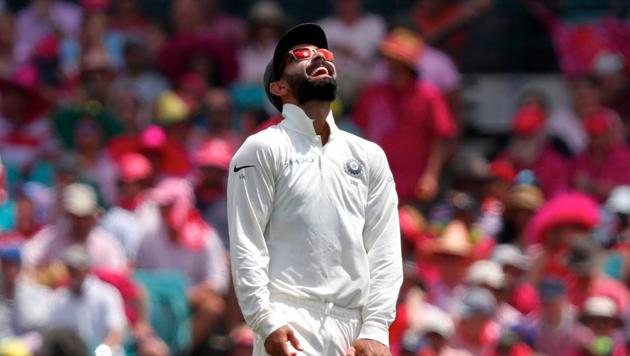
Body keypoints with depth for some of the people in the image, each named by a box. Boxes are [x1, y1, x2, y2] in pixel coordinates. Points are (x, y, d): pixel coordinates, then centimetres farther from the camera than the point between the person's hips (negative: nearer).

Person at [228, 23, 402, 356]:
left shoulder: (369, 156, 18)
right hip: (291, 328, -5)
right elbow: (246, 246, -2)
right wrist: (266, 322, -13)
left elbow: (383, 250, 13)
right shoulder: (263, 150, 4)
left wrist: (375, 329, 2)